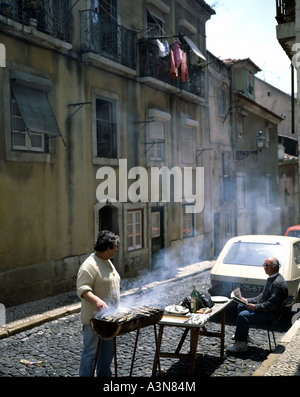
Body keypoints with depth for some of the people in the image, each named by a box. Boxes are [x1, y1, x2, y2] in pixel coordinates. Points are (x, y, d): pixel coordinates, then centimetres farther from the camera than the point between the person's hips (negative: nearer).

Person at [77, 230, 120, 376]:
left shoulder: (107, 262, 12)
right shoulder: (89, 265, -19)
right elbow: (82, 289, -26)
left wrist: (115, 311, 23)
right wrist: (97, 300, -40)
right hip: (94, 318, -9)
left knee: (108, 350, 19)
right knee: (91, 352, -2)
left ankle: (104, 374, 34)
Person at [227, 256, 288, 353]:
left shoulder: (279, 283, -23)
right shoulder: (271, 279, 12)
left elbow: (272, 304, -28)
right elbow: (262, 296, 19)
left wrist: (255, 307, -25)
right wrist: (248, 301, 9)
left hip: (271, 313, -11)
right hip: (264, 307, 11)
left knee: (243, 315, -23)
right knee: (241, 306, 18)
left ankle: (241, 345, -15)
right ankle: (243, 334, 23)